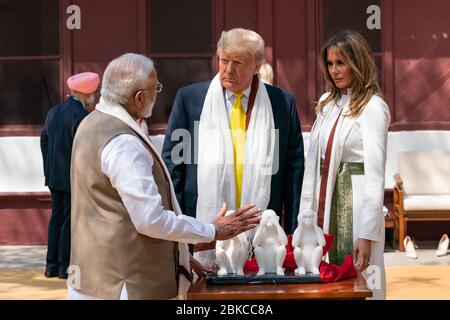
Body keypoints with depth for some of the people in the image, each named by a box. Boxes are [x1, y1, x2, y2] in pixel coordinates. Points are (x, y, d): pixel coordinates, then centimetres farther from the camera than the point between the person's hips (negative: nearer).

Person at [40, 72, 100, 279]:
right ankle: (65, 266, 7)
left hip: (54, 177, 7)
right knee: (70, 221, 1)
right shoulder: (81, 116, -19)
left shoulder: (54, 112, 6)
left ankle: (52, 265, 17)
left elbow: (44, 141, 12)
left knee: (56, 218, 13)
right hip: (74, 178, -7)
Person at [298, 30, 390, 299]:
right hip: (325, 208, 6)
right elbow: (313, 163, 13)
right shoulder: (327, 104, 12)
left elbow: (375, 175, -12)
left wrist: (367, 235, -16)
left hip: (354, 211, -6)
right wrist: (305, 214, 6)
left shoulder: (373, 108, -8)